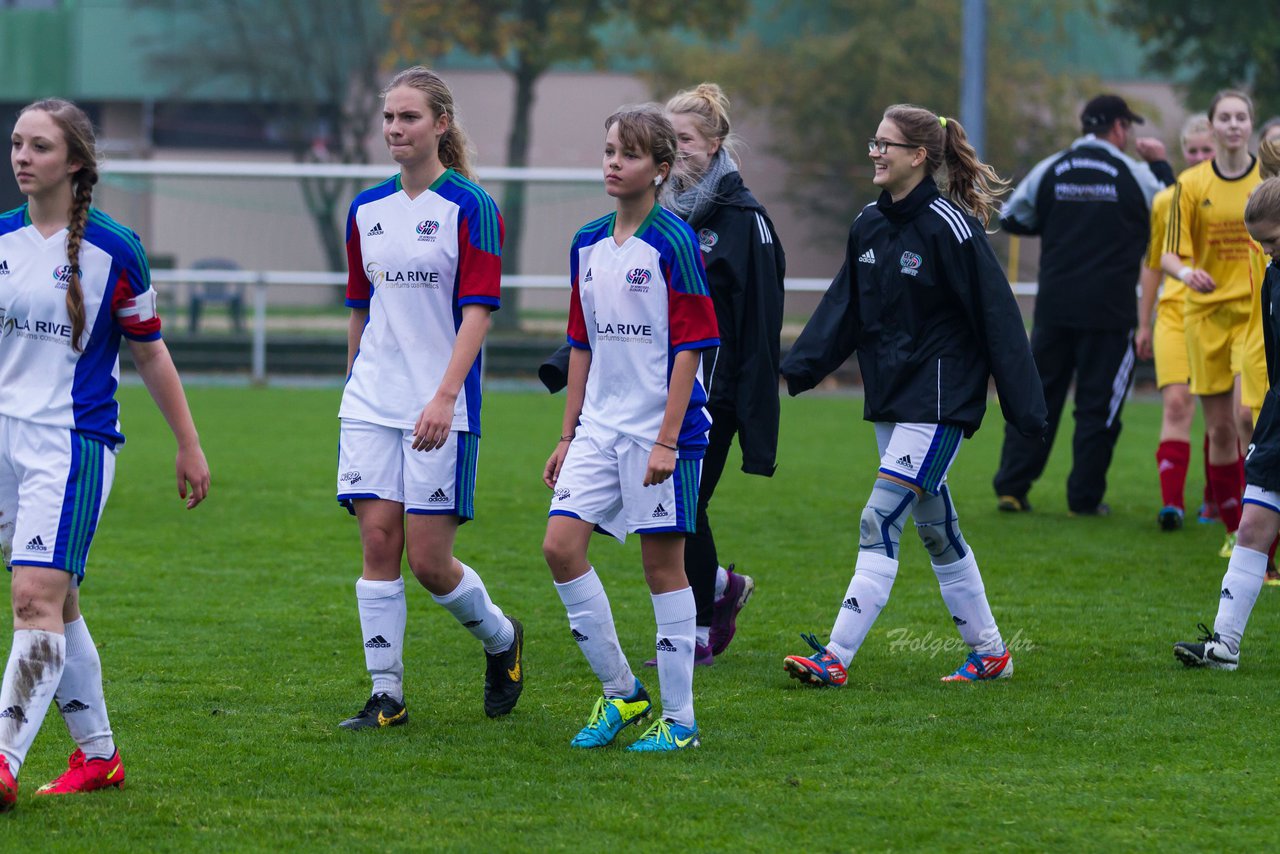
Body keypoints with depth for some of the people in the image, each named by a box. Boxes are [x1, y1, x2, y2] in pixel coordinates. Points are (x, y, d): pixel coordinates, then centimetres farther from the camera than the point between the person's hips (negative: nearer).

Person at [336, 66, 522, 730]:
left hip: (441, 410, -5)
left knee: (428, 558, -4)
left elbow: (477, 311, -13)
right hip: (371, 402, 5)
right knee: (378, 540, -3)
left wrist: (445, 396, -23)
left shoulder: (469, 208, -7)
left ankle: (501, 639, 24)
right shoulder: (367, 210, 10)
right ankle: (386, 695, 2)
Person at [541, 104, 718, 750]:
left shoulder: (674, 243, -10)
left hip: (661, 428, -6)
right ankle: (620, 691, 9)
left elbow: (690, 346, -12)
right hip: (599, 425, 6)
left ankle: (679, 719, 8)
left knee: (663, 563, -1)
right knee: (560, 545, -4)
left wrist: (667, 439, -16)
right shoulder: (587, 244, 10)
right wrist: (567, 435, 16)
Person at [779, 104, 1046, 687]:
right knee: (936, 530, 13)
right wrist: (795, 370, -2)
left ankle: (835, 658, -14)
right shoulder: (869, 226, 8)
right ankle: (990, 653, 24)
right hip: (890, 399, 8)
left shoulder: (949, 226, -14)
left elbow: (996, 316, -14)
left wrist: (1024, 405, -14)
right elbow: (843, 309, 11)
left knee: (879, 525, -13)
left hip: (939, 401, -8)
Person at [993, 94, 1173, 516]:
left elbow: (1011, 219, 11)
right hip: (1110, 308, -3)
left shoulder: (1049, 171, 4)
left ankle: (1011, 486, 6)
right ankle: (1085, 497, 4)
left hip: (1054, 307, 3)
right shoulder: (1136, 176, -4)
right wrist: (1160, 164, 17)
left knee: (1037, 396, 10)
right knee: (1098, 404, 3)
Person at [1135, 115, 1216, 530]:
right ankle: (1172, 501, -19)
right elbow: (1153, 265, 16)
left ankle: (1218, 497, 18)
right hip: (1175, 311, 0)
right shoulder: (1165, 201, 8)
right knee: (1176, 403, -13)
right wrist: (1144, 323, 15)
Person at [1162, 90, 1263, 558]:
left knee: (1247, 413, -20)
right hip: (1207, 313, 1)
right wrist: (1186, 271, -21)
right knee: (1219, 428, 3)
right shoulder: (1191, 184, 2)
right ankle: (1235, 532, 16)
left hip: (1258, 312, -1)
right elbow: (1170, 255, 0)